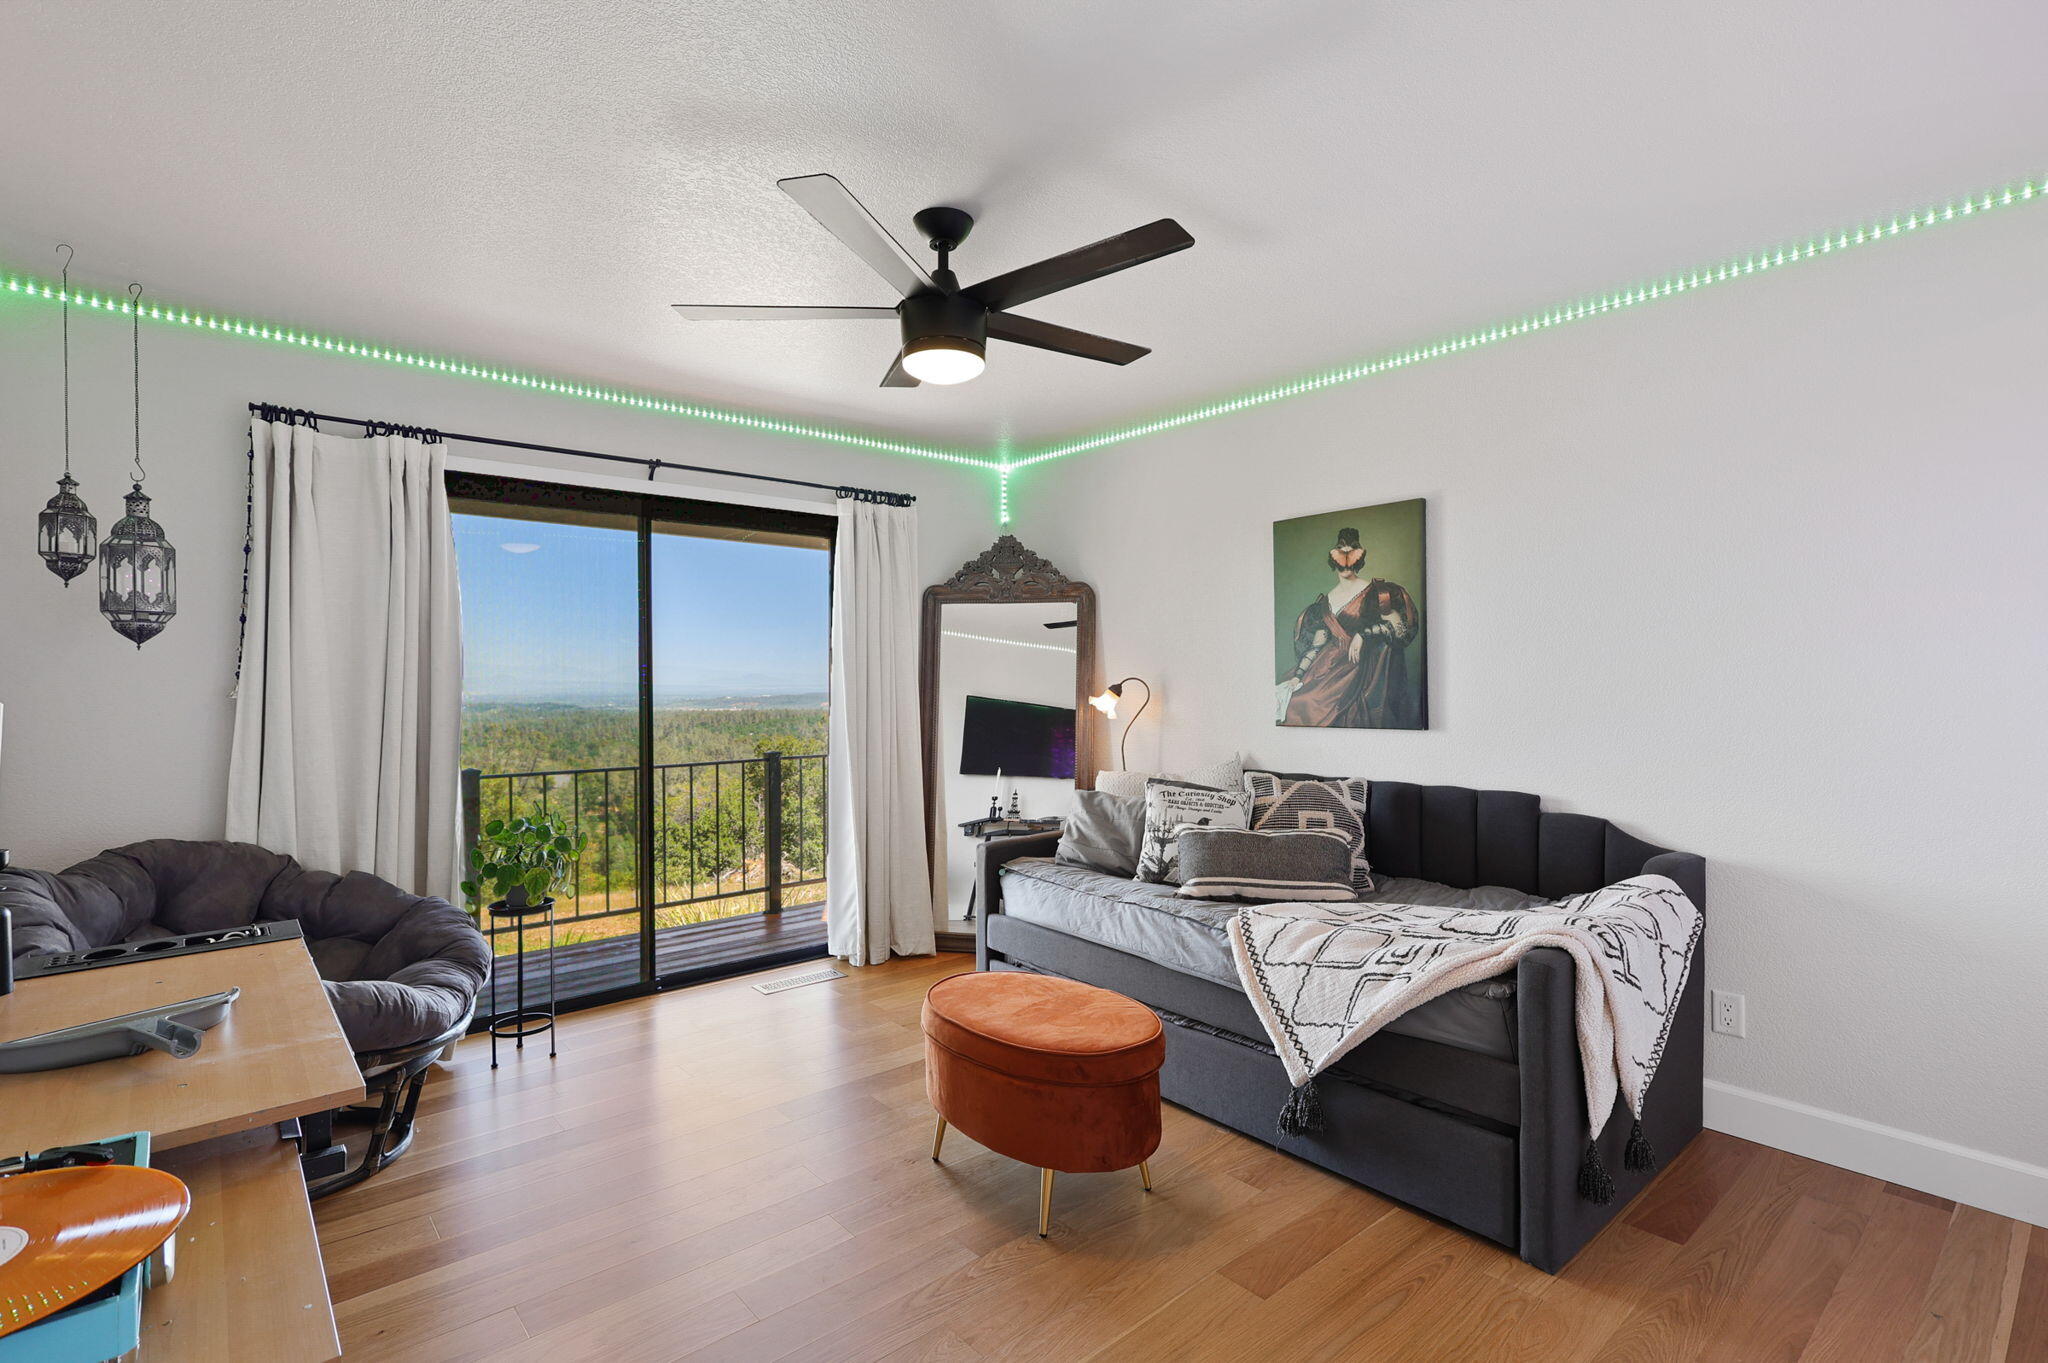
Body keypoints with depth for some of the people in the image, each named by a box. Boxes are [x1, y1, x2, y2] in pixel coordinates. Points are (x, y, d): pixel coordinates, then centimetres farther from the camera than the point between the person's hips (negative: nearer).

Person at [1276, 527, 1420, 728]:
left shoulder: (1373, 591, 2)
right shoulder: (1326, 602, 14)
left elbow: (1398, 625, -6)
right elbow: (1316, 645, 12)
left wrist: (1362, 635, -14)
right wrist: (1298, 675, 3)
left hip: (1364, 664, -4)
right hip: (1332, 663, 4)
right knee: (1297, 701, -15)